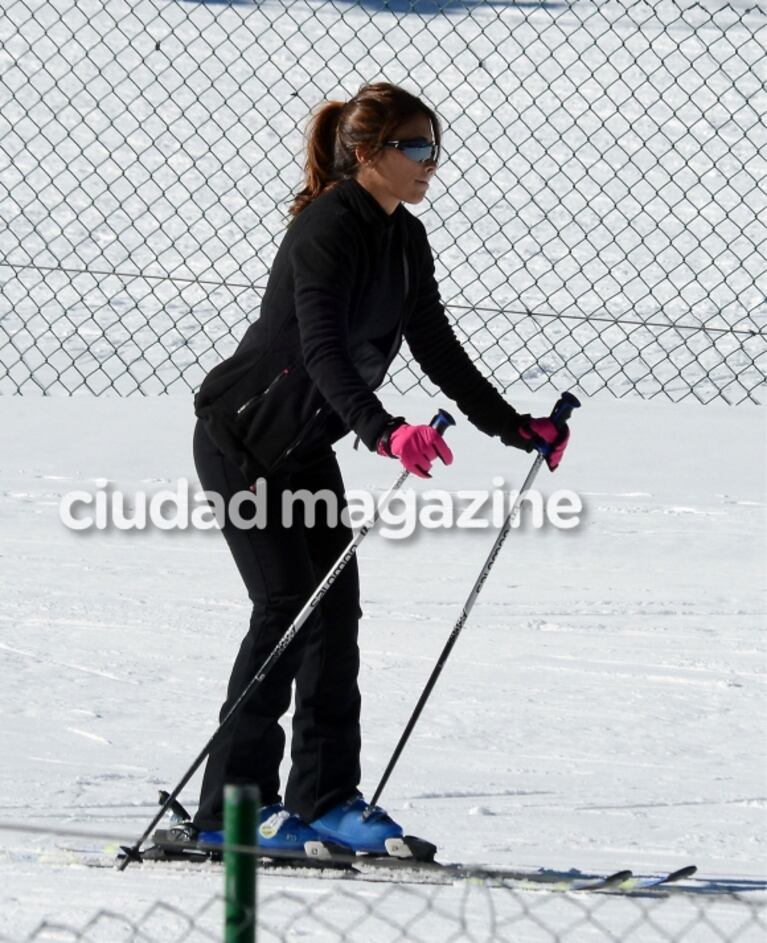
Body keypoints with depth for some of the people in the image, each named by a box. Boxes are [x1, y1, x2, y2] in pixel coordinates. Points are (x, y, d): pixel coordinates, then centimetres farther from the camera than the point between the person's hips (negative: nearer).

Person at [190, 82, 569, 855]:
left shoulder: (406, 240, 5)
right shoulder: (327, 231, -23)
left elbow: (438, 350, 10)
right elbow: (323, 349, -35)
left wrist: (515, 429, 4)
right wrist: (384, 431, -49)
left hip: (306, 447, 9)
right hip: (243, 436, -9)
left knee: (336, 609, 3)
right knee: (289, 604, -12)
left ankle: (325, 796, 6)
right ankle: (231, 804, -8)